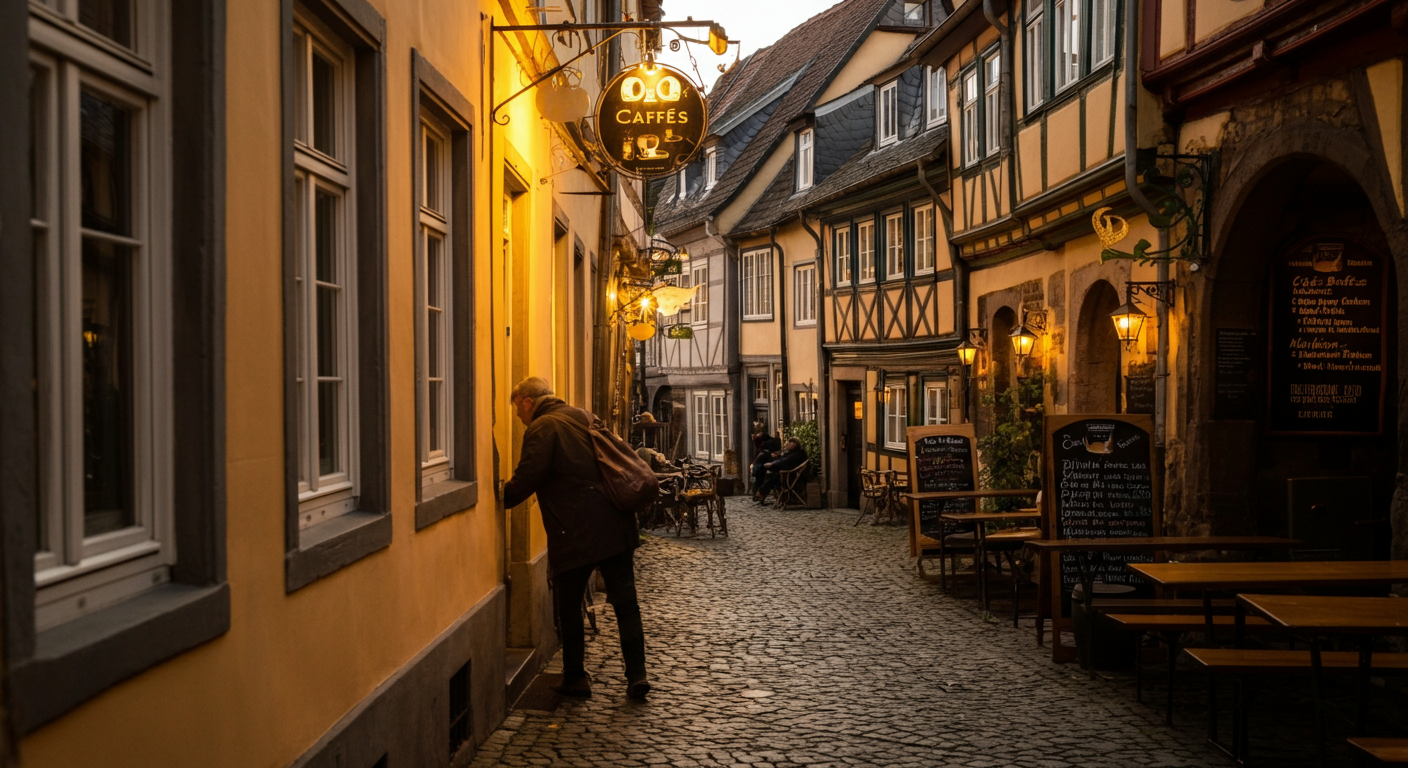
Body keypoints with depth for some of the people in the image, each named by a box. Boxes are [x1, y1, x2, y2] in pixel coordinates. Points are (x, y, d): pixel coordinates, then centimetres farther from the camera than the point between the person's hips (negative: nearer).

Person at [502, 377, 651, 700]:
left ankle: (575, 678, 17)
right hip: (616, 526, 7)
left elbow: (526, 479, -14)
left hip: (575, 534, -7)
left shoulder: (542, 428, -7)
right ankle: (637, 676, 7)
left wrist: (499, 498, 0)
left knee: (568, 607, 10)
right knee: (626, 603, 8)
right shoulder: (585, 417, 17)